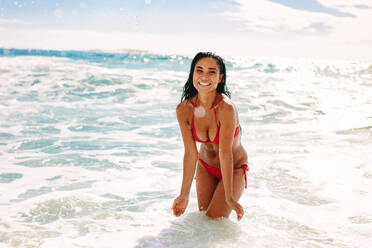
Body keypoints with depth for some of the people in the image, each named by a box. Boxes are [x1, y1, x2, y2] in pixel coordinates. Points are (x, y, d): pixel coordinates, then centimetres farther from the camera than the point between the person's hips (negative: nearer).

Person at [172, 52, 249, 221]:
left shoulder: (226, 108, -32)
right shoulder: (183, 109, -18)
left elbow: (225, 153, -29)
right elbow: (190, 153, -15)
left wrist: (229, 197, -24)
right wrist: (184, 195, -14)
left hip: (234, 168, -4)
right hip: (206, 167, 4)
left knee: (215, 220, -5)